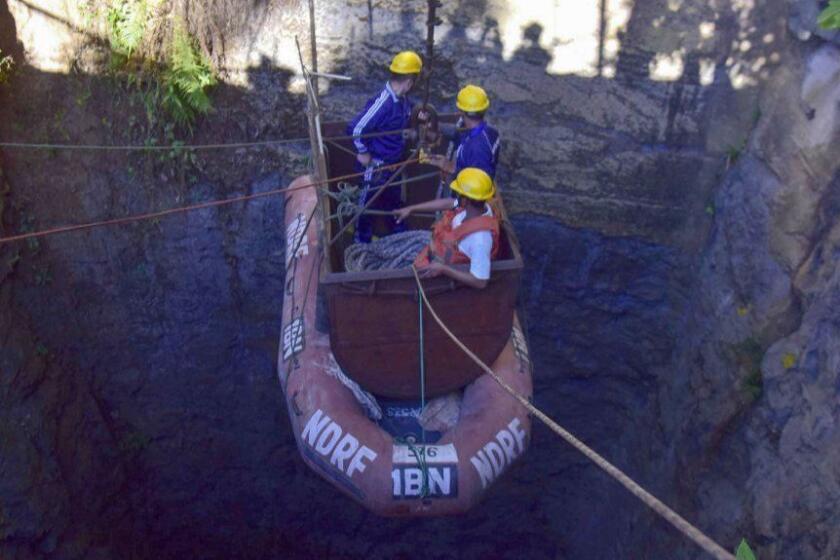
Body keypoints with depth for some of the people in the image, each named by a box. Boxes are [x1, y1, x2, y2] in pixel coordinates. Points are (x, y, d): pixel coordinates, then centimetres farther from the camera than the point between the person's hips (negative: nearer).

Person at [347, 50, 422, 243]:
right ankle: (363, 239, 31)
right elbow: (356, 128, -32)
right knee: (369, 202, 12)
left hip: (394, 161, 8)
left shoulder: (402, 99, -5)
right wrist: (363, 153, -19)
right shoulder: (383, 102, -31)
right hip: (376, 164, -8)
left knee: (394, 198, 26)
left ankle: (399, 231, 46)